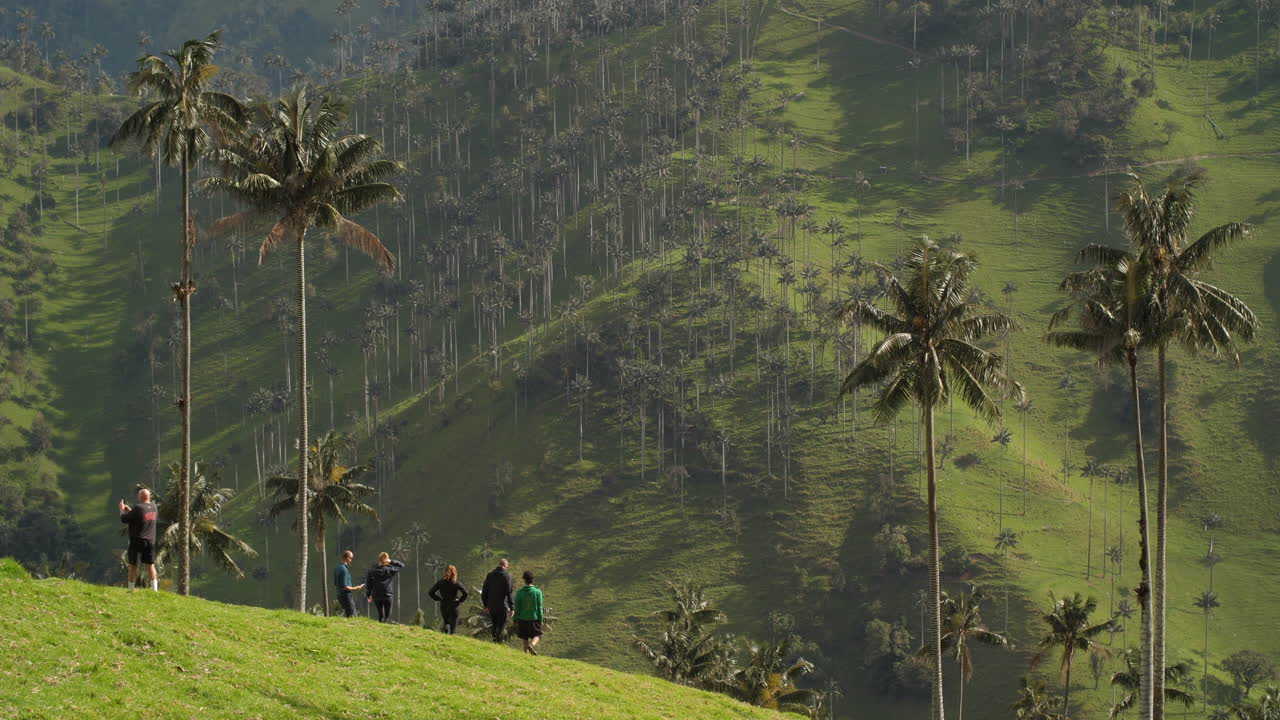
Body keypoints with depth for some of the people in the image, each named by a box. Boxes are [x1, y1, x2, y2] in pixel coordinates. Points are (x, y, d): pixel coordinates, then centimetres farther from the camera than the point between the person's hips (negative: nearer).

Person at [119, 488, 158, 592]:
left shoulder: (138, 508, -19)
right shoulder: (153, 507, 2)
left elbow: (124, 519, -11)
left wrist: (122, 509, 7)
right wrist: (129, 510, 22)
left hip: (137, 541, -6)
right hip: (150, 541, 6)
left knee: (133, 566, 4)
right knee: (150, 565, 11)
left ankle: (131, 589, 7)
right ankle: (155, 588, 7)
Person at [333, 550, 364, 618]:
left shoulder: (337, 568, 10)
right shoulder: (344, 570, -21)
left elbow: (335, 584, 19)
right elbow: (344, 587, -24)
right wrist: (354, 588, -10)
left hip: (340, 595, 10)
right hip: (346, 596, -10)